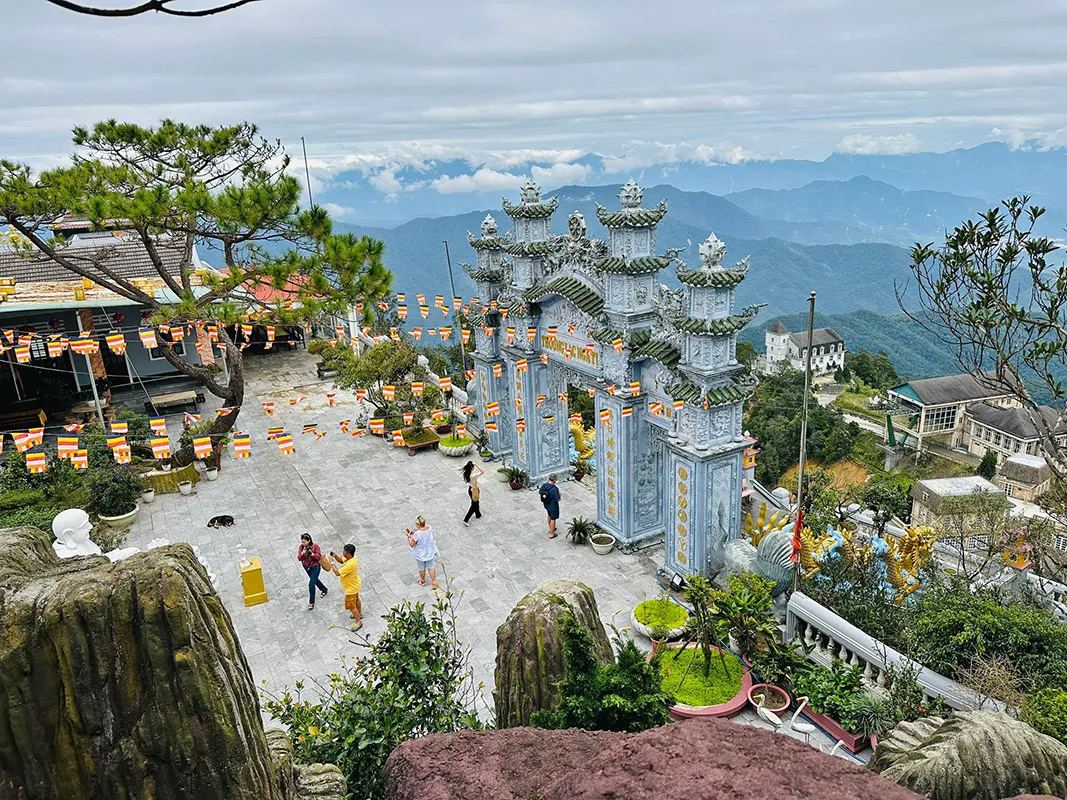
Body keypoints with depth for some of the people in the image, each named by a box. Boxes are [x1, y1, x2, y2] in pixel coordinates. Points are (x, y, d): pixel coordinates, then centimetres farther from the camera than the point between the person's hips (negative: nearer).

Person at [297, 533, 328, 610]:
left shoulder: (315, 546, -21)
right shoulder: (301, 547, -11)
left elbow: (319, 556, -21)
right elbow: (299, 558, -13)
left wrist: (312, 554, -39)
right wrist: (302, 553, -34)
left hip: (315, 567, -5)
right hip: (306, 567, 6)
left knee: (311, 584, -9)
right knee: (315, 580, 25)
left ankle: (311, 602, 6)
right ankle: (324, 590, 52)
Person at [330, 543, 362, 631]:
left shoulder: (350, 565, -42)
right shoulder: (351, 558, -14)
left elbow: (337, 573, -34)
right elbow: (341, 560, 5)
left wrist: (332, 562, -26)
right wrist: (335, 556, -14)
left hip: (351, 588, -9)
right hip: (354, 584, 9)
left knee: (351, 605, 10)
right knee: (356, 600, 30)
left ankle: (358, 622, 27)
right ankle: (359, 614, 52)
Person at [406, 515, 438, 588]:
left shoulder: (417, 534, -36)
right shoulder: (430, 528, -17)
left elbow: (412, 544, -23)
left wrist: (409, 536, -9)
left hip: (421, 554, -4)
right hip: (430, 552, 4)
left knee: (421, 568, 23)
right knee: (431, 567, 23)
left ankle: (423, 581, 46)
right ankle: (434, 582, 31)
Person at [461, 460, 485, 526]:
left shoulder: (466, 473, -12)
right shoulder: (473, 476, -35)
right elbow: (483, 471, -35)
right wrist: (476, 465, -34)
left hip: (470, 488, 8)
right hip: (474, 490, -8)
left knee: (476, 503, 29)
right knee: (474, 506, 8)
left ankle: (478, 515, 51)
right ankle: (466, 520, 9)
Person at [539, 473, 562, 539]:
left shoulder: (543, 485, -13)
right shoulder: (555, 489, -32)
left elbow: (541, 494, 1)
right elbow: (558, 499, -23)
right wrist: (560, 496, -3)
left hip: (546, 505, 6)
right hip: (553, 506, -6)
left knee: (549, 516, 29)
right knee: (553, 519, 13)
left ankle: (551, 529, 49)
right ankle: (551, 534, 26)